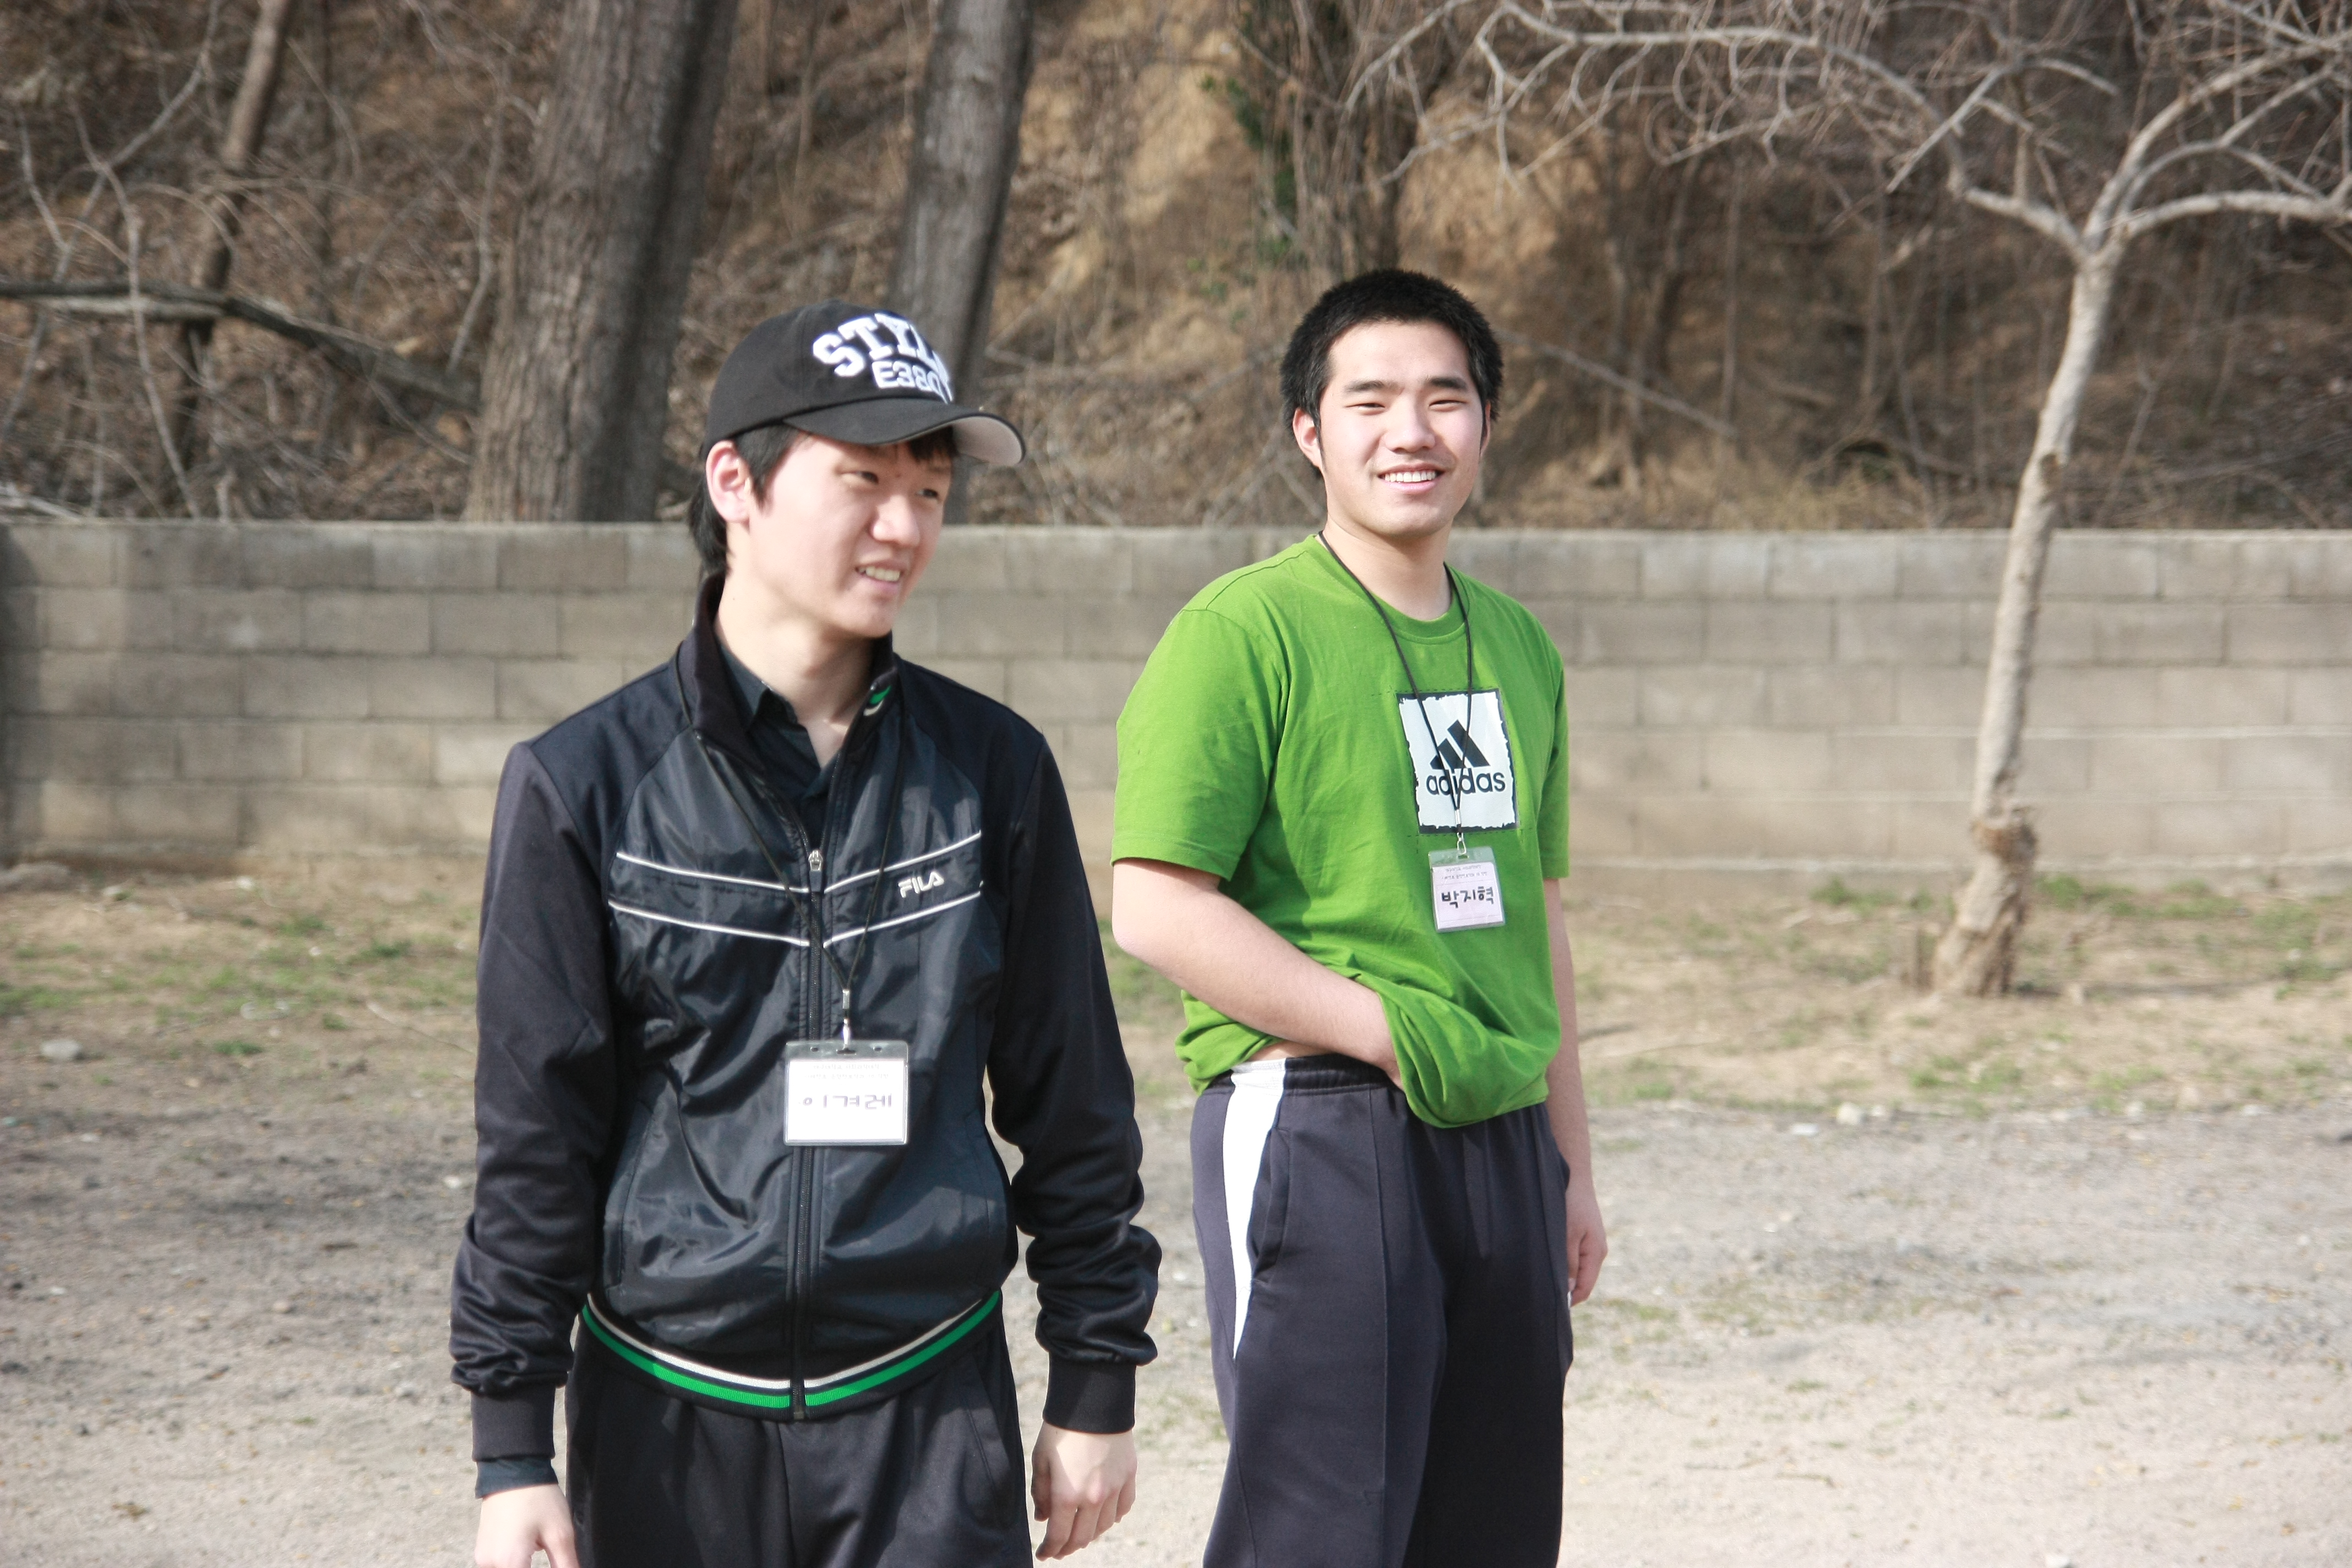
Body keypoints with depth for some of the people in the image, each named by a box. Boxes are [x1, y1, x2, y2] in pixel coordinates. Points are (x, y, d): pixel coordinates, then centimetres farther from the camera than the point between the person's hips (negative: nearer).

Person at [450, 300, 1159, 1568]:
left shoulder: (990, 770, 4)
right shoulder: (586, 784, -2)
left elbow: (1073, 1098, 9)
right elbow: (535, 1129, 0)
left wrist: (1096, 1382, 9)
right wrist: (512, 1444, -2)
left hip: (929, 1414, 1)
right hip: (665, 1410, -1)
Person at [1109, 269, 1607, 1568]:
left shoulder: (1516, 647, 15)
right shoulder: (1244, 632, -9)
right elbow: (1155, 907, -15)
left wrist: (1570, 1164, 21)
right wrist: (1390, 1030, -18)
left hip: (1500, 1139, 7)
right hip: (1316, 1131, -7)